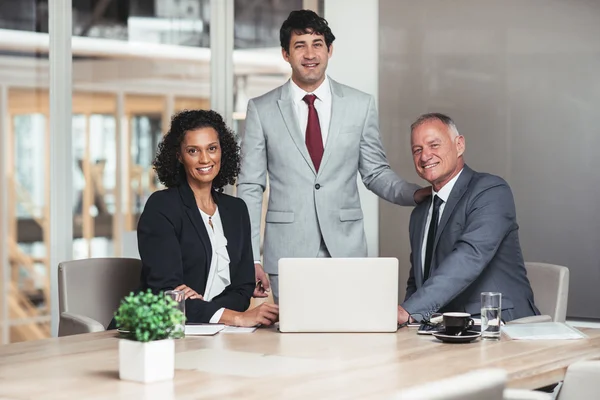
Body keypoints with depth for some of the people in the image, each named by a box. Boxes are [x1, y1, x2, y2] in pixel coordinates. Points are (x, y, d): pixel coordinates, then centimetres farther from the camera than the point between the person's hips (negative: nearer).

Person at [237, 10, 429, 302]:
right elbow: (250, 188, 3)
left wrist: (414, 193, -8)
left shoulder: (361, 105, 6)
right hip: (287, 255, -1)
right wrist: (251, 260, -3)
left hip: (346, 253, 1)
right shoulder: (261, 110, 3)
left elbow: (375, 173, 12)